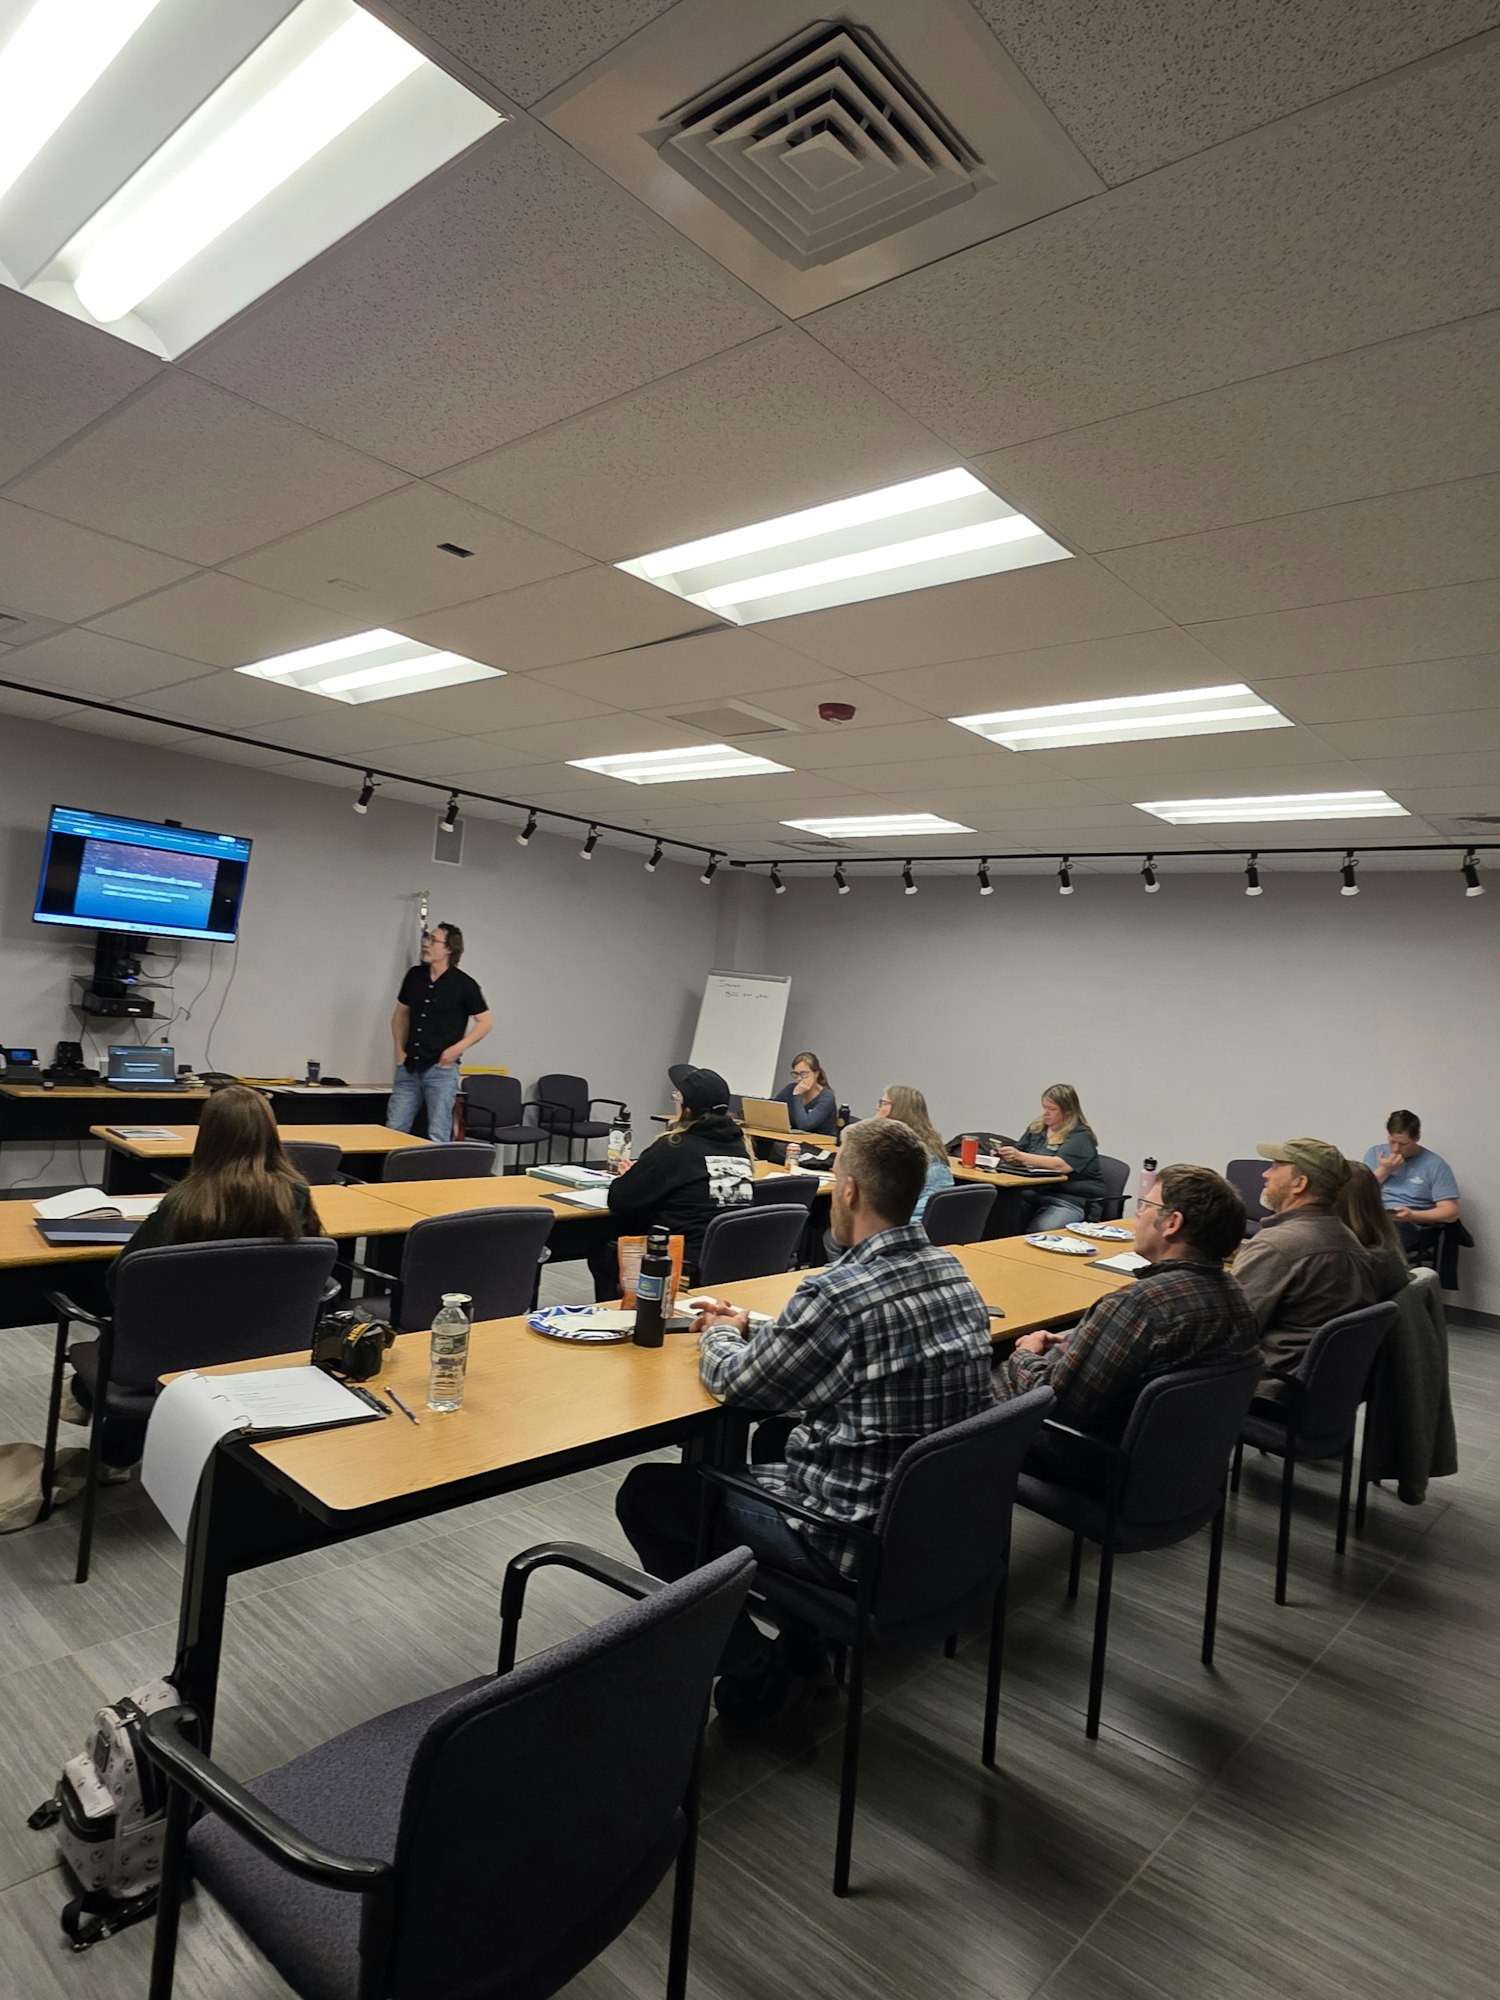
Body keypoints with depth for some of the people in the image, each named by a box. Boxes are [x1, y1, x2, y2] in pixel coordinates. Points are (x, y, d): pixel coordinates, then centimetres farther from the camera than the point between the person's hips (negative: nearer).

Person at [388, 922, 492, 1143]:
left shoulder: (464, 984, -9)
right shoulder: (414, 975, 5)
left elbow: (484, 1022, -3)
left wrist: (457, 1048, -12)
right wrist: (399, 1048, 9)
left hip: (441, 1069, -5)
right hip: (409, 1068, 5)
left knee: (438, 1136, 0)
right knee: (394, 1130, 7)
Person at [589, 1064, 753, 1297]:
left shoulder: (674, 1147, -13)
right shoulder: (740, 1146, 5)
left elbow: (620, 1201, -8)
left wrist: (624, 1178, 15)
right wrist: (639, 1172, 21)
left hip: (687, 1265, -7)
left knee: (601, 1253, 18)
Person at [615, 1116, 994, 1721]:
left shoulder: (839, 1292, -26)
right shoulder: (952, 1272, -1)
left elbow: (739, 1383, -10)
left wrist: (718, 1338, 11)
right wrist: (750, 1325, 15)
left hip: (858, 1541, -8)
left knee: (646, 1492, 7)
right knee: (775, 1439, 32)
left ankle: (750, 1668, 7)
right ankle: (807, 1639, 28)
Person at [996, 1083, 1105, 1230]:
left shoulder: (1080, 1136, -4)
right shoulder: (1036, 1128, 16)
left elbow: (1061, 1164, -21)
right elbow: (1018, 1159, 18)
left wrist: (1021, 1156, -26)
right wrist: (1004, 1156, -6)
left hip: (1071, 1200, -5)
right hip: (1035, 1192, 6)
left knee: (1040, 1233, -35)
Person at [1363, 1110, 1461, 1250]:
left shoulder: (1435, 1165, 4)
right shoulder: (1375, 1153, 16)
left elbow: (1451, 1212, -2)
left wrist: (1412, 1216, -18)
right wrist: (1384, 1170, -1)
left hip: (1409, 1224, -3)